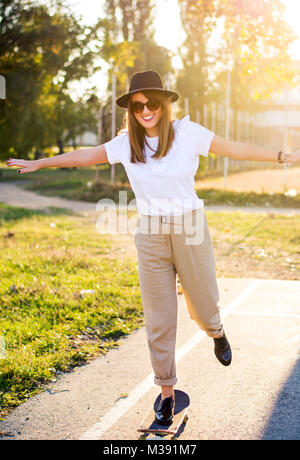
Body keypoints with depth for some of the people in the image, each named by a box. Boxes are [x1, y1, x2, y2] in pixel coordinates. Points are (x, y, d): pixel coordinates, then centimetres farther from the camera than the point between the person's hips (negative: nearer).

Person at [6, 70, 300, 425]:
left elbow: (236, 149, -1)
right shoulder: (127, 142, 0)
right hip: (151, 238, 2)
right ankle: (167, 392, 21)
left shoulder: (187, 133, -8)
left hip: (190, 232, -1)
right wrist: (38, 163, 21)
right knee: (159, 320, 4)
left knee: (203, 308, 11)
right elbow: (86, 156, 13)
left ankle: (216, 332, 51)